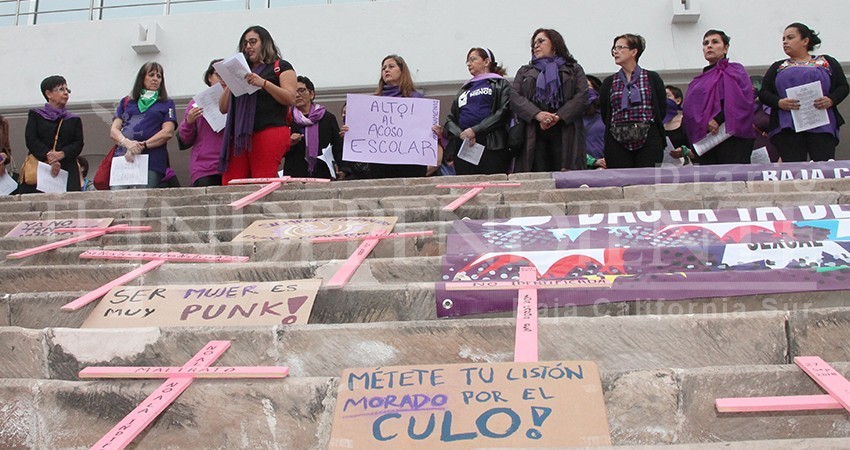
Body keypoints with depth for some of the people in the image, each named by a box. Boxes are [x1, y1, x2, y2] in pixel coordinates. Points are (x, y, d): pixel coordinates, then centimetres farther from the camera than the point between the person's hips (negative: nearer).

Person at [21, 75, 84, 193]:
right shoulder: (35, 115, 16)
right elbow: (31, 140, 1)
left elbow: (79, 144, 7)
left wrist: (62, 154, -13)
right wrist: (48, 157, -14)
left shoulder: (74, 120, 21)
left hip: (67, 170, 2)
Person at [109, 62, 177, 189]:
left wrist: (142, 145, -10)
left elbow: (167, 132, 3)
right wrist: (127, 143, -9)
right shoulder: (126, 102, 24)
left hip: (152, 162, -2)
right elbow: (113, 131, 13)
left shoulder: (167, 104, 18)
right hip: (122, 159, 2)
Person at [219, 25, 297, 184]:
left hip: (269, 132, -5)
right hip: (240, 135, 6)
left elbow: (290, 98, -3)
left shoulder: (281, 67, 12)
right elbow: (223, 108, 23)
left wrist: (264, 83, -13)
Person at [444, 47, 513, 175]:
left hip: (491, 146, -4)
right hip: (463, 145, 4)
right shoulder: (464, 89, 27)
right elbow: (450, 119, 18)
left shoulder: (500, 84, 12)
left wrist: (475, 130, -12)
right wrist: (461, 134, -4)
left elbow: (502, 112, -5)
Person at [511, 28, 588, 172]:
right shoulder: (524, 72, 24)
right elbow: (514, 97, 7)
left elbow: (582, 96, 2)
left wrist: (558, 117, -13)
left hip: (565, 132, -1)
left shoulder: (574, 70, 17)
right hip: (533, 135, 1)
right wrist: (537, 114, -11)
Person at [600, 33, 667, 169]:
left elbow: (662, 109, 7)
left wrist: (645, 126, 1)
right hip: (617, 143, 2)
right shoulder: (609, 82, 14)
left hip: (648, 140, -1)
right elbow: (604, 114, 12)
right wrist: (620, 128, 3)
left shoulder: (652, 78, 9)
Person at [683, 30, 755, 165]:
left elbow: (742, 101, -10)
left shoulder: (734, 71, 6)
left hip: (731, 138, -6)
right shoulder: (701, 79, 26)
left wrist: (718, 119, -22)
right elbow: (691, 111, 25)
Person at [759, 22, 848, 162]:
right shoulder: (778, 67, 21)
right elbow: (763, 93, 12)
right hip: (787, 129, 1)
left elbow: (843, 87, 12)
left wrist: (831, 100, -10)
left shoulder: (827, 62, 17)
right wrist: (779, 102, -9)